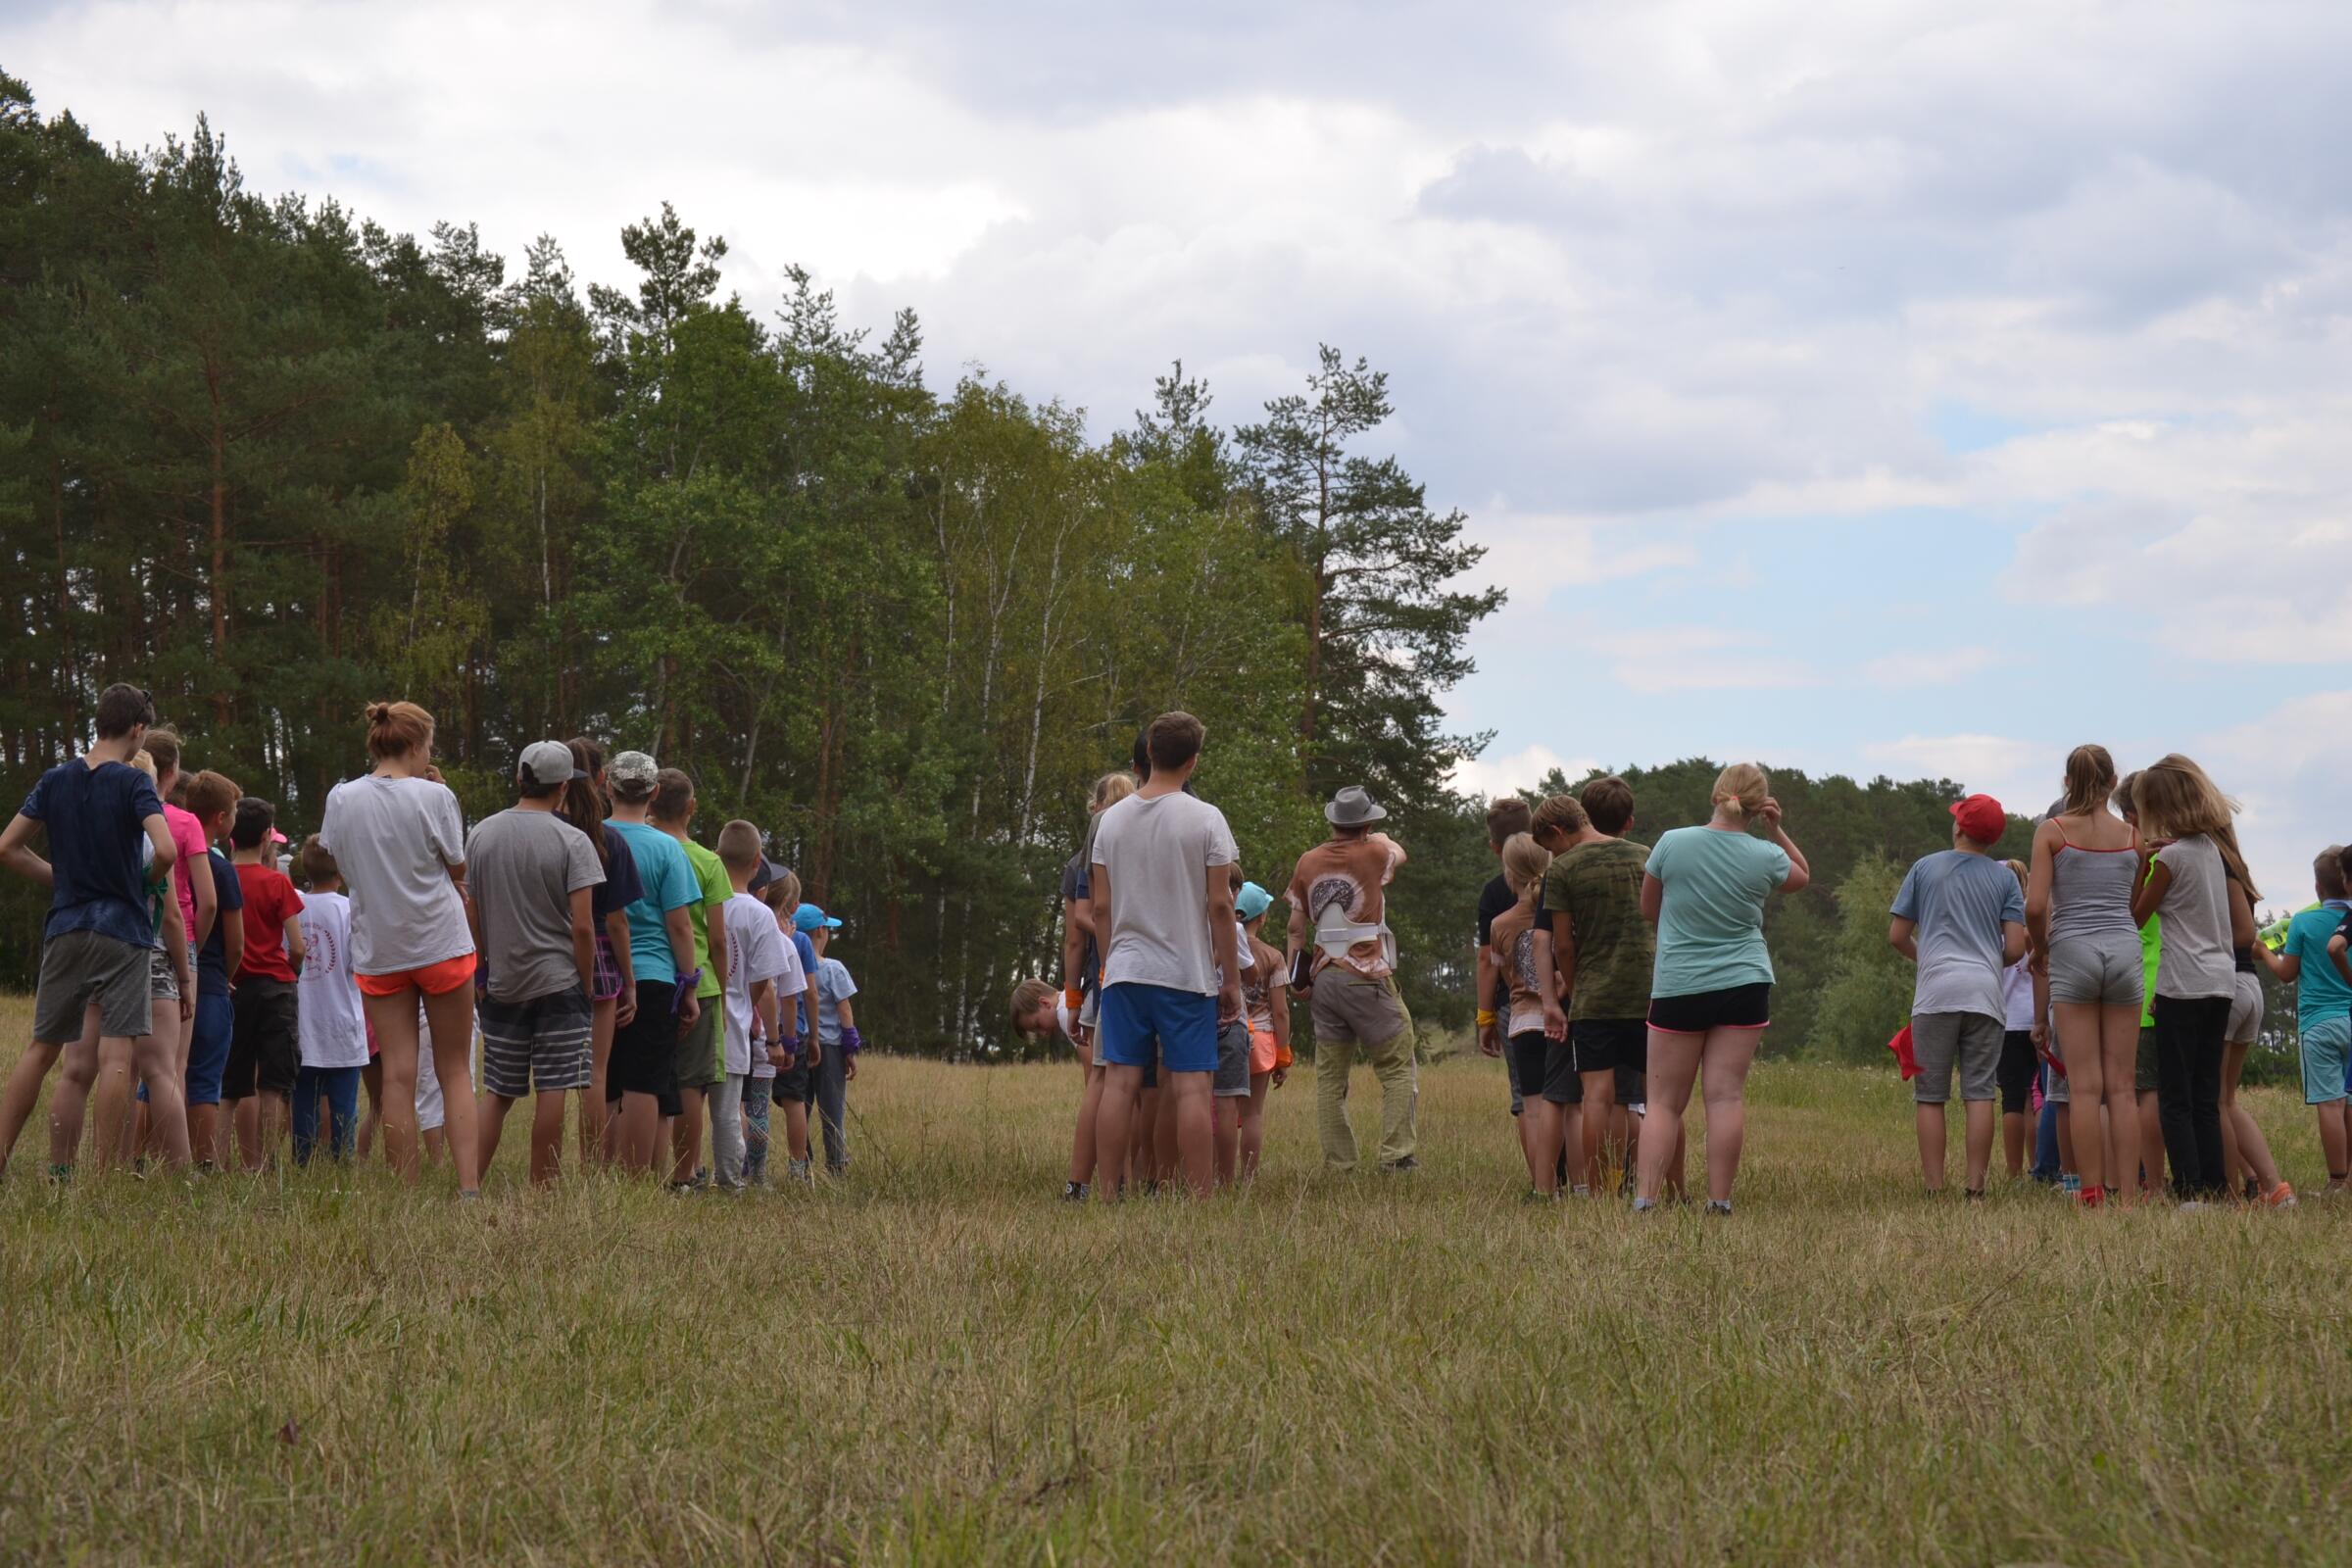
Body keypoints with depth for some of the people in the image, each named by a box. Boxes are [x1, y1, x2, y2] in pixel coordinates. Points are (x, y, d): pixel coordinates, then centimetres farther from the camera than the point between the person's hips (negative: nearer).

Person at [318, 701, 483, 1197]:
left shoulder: (341, 798, -1)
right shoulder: (434, 797, -10)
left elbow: (340, 862, 10)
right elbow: (459, 868, -1)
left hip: (377, 949, 2)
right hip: (441, 943, -2)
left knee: (398, 1076, 3)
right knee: (455, 1071, 5)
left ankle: (406, 1191, 1)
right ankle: (469, 1185, -5)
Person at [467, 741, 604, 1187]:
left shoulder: (481, 834, 6)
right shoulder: (572, 841, -8)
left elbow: (471, 916, 9)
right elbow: (582, 926, -12)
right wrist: (586, 987, -2)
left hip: (502, 983, 4)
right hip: (558, 981, -4)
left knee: (497, 1094, 10)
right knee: (551, 1092, -1)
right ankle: (541, 1192, 0)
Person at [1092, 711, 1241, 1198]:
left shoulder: (1112, 819, 6)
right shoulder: (1205, 819, -7)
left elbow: (1101, 907, 8)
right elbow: (1219, 906, -7)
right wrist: (1231, 980, 0)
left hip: (1124, 972, 4)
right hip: (1187, 974, -4)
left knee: (1120, 1083, 4)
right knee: (1191, 1087, -3)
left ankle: (1108, 1196, 3)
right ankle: (1199, 1200, -5)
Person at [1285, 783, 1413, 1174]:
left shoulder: (1308, 863, 8)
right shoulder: (1372, 855, -4)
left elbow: (1297, 926, 11)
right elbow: (1398, 853, 21)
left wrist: (1295, 976, 18)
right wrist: (1378, 837, 41)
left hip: (1324, 978, 5)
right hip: (1367, 979, -5)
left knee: (1330, 1077, 6)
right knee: (1398, 1070, 2)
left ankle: (1338, 1163, 3)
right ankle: (1396, 1155, -8)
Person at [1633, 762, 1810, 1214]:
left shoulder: (1672, 843, -7)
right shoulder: (1765, 856, -3)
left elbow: (1648, 910, 6)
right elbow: (1802, 877, 21)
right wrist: (1776, 830, 12)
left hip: (1677, 986, 0)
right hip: (1743, 987, 0)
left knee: (1665, 1102, 5)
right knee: (1727, 1096, 0)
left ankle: (1644, 1198, -5)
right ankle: (1719, 1202, -1)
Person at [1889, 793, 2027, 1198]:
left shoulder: (1925, 868, 8)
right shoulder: (2005, 878, 9)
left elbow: (1897, 935, 9)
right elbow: (2015, 947, 2)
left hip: (1936, 992, -1)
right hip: (1985, 994, 1)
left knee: (1930, 1096, 2)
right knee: (1979, 1093, 0)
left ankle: (1935, 1188, -3)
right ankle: (1975, 1187, -6)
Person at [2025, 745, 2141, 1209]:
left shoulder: (2051, 830, 1)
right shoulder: (2132, 835, 9)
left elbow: (2035, 906, -6)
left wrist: (2039, 949, 10)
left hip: (2073, 949, -2)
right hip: (2125, 949, 2)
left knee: (2085, 1086, -2)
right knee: (2121, 1087, 4)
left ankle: (2093, 1194, -6)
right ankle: (2124, 1192, 0)